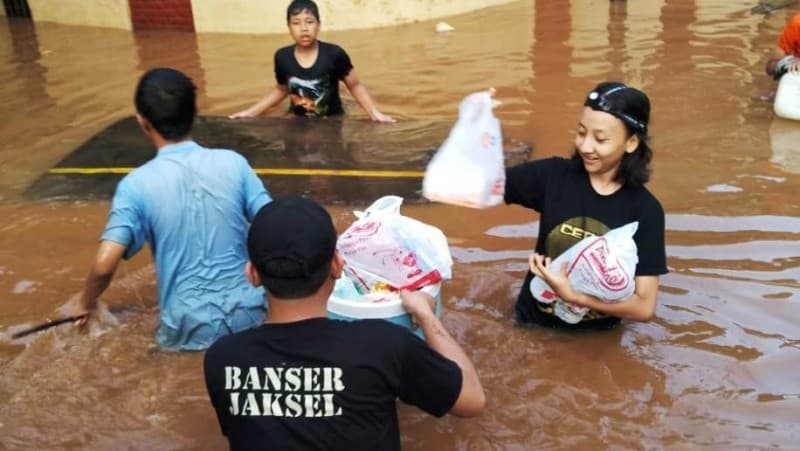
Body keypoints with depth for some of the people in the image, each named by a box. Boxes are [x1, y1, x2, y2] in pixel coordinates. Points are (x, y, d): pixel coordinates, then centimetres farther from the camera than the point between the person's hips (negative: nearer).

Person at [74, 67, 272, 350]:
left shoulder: (136, 184, -10)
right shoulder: (233, 162, -6)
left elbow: (104, 265, -16)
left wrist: (86, 303, 5)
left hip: (190, 328, -1)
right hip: (249, 313, 1)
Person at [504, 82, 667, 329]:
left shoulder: (645, 210, -11)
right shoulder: (553, 175, -8)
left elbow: (644, 307, -13)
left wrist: (570, 293, -22)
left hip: (597, 335, -1)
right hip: (535, 325, 1)